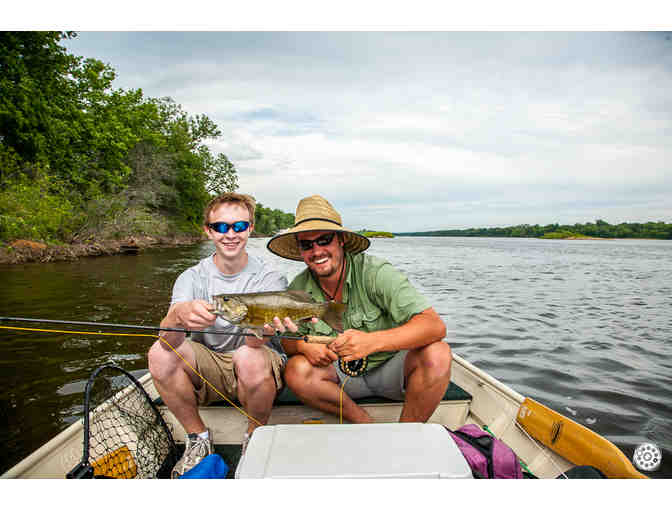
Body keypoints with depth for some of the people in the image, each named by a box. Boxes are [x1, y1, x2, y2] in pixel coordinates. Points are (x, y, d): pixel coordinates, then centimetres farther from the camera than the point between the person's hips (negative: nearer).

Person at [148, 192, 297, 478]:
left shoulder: (269, 278, -12)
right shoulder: (192, 278, -6)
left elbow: (254, 341, -26)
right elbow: (168, 338, -22)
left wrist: (264, 328, -51)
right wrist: (179, 315, -46)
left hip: (258, 373, -2)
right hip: (207, 369, 3)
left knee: (249, 358, -35)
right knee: (160, 353, -23)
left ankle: (255, 439, -4)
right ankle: (198, 439, 0)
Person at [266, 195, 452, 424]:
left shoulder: (375, 272, -23)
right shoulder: (298, 288, -9)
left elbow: (435, 326, -31)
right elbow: (288, 340, 3)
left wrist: (372, 341, -46)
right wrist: (303, 345, -22)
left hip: (390, 367, -2)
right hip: (340, 374, 3)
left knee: (437, 353, -29)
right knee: (296, 370, -24)